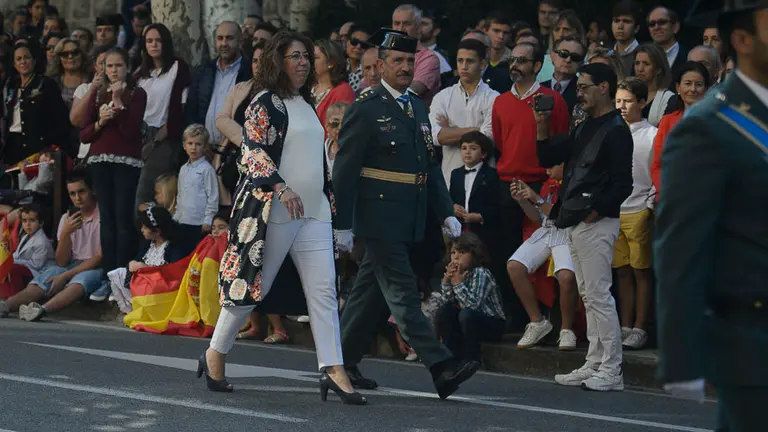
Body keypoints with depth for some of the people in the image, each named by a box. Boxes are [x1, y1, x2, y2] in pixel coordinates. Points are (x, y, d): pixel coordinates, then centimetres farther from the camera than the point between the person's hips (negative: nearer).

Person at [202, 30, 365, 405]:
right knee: (253, 284, -1)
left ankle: (332, 369, -6)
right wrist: (281, 187, -27)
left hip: (313, 212, 7)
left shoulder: (307, 104, 18)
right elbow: (252, 151, -16)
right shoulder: (265, 102, -6)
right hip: (273, 211, -7)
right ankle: (215, 354, 17)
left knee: (324, 289, -3)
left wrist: (327, 197, 23)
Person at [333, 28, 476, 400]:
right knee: (402, 293, -9)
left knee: (371, 292, 13)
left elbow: (430, 165, 19)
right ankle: (441, 368, -15)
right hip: (378, 218, -7)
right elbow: (344, 170, -9)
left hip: (409, 221, 8)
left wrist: (446, 213, 11)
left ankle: (343, 363, 23)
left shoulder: (417, 107, 15)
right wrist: (343, 224, -12)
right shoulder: (365, 109, -7)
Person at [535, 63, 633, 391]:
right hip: (575, 224, 9)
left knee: (598, 295, -9)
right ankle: (595, 365, 17)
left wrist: (595, 212, -19)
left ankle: (611, 371, -6)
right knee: (589, 296, 12)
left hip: (597, 224, -9)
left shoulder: (616, 131, -10)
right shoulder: (584, 129, 18)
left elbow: (622, 185, -16)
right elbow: (548, 158, 19)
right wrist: (542, 127, 6)